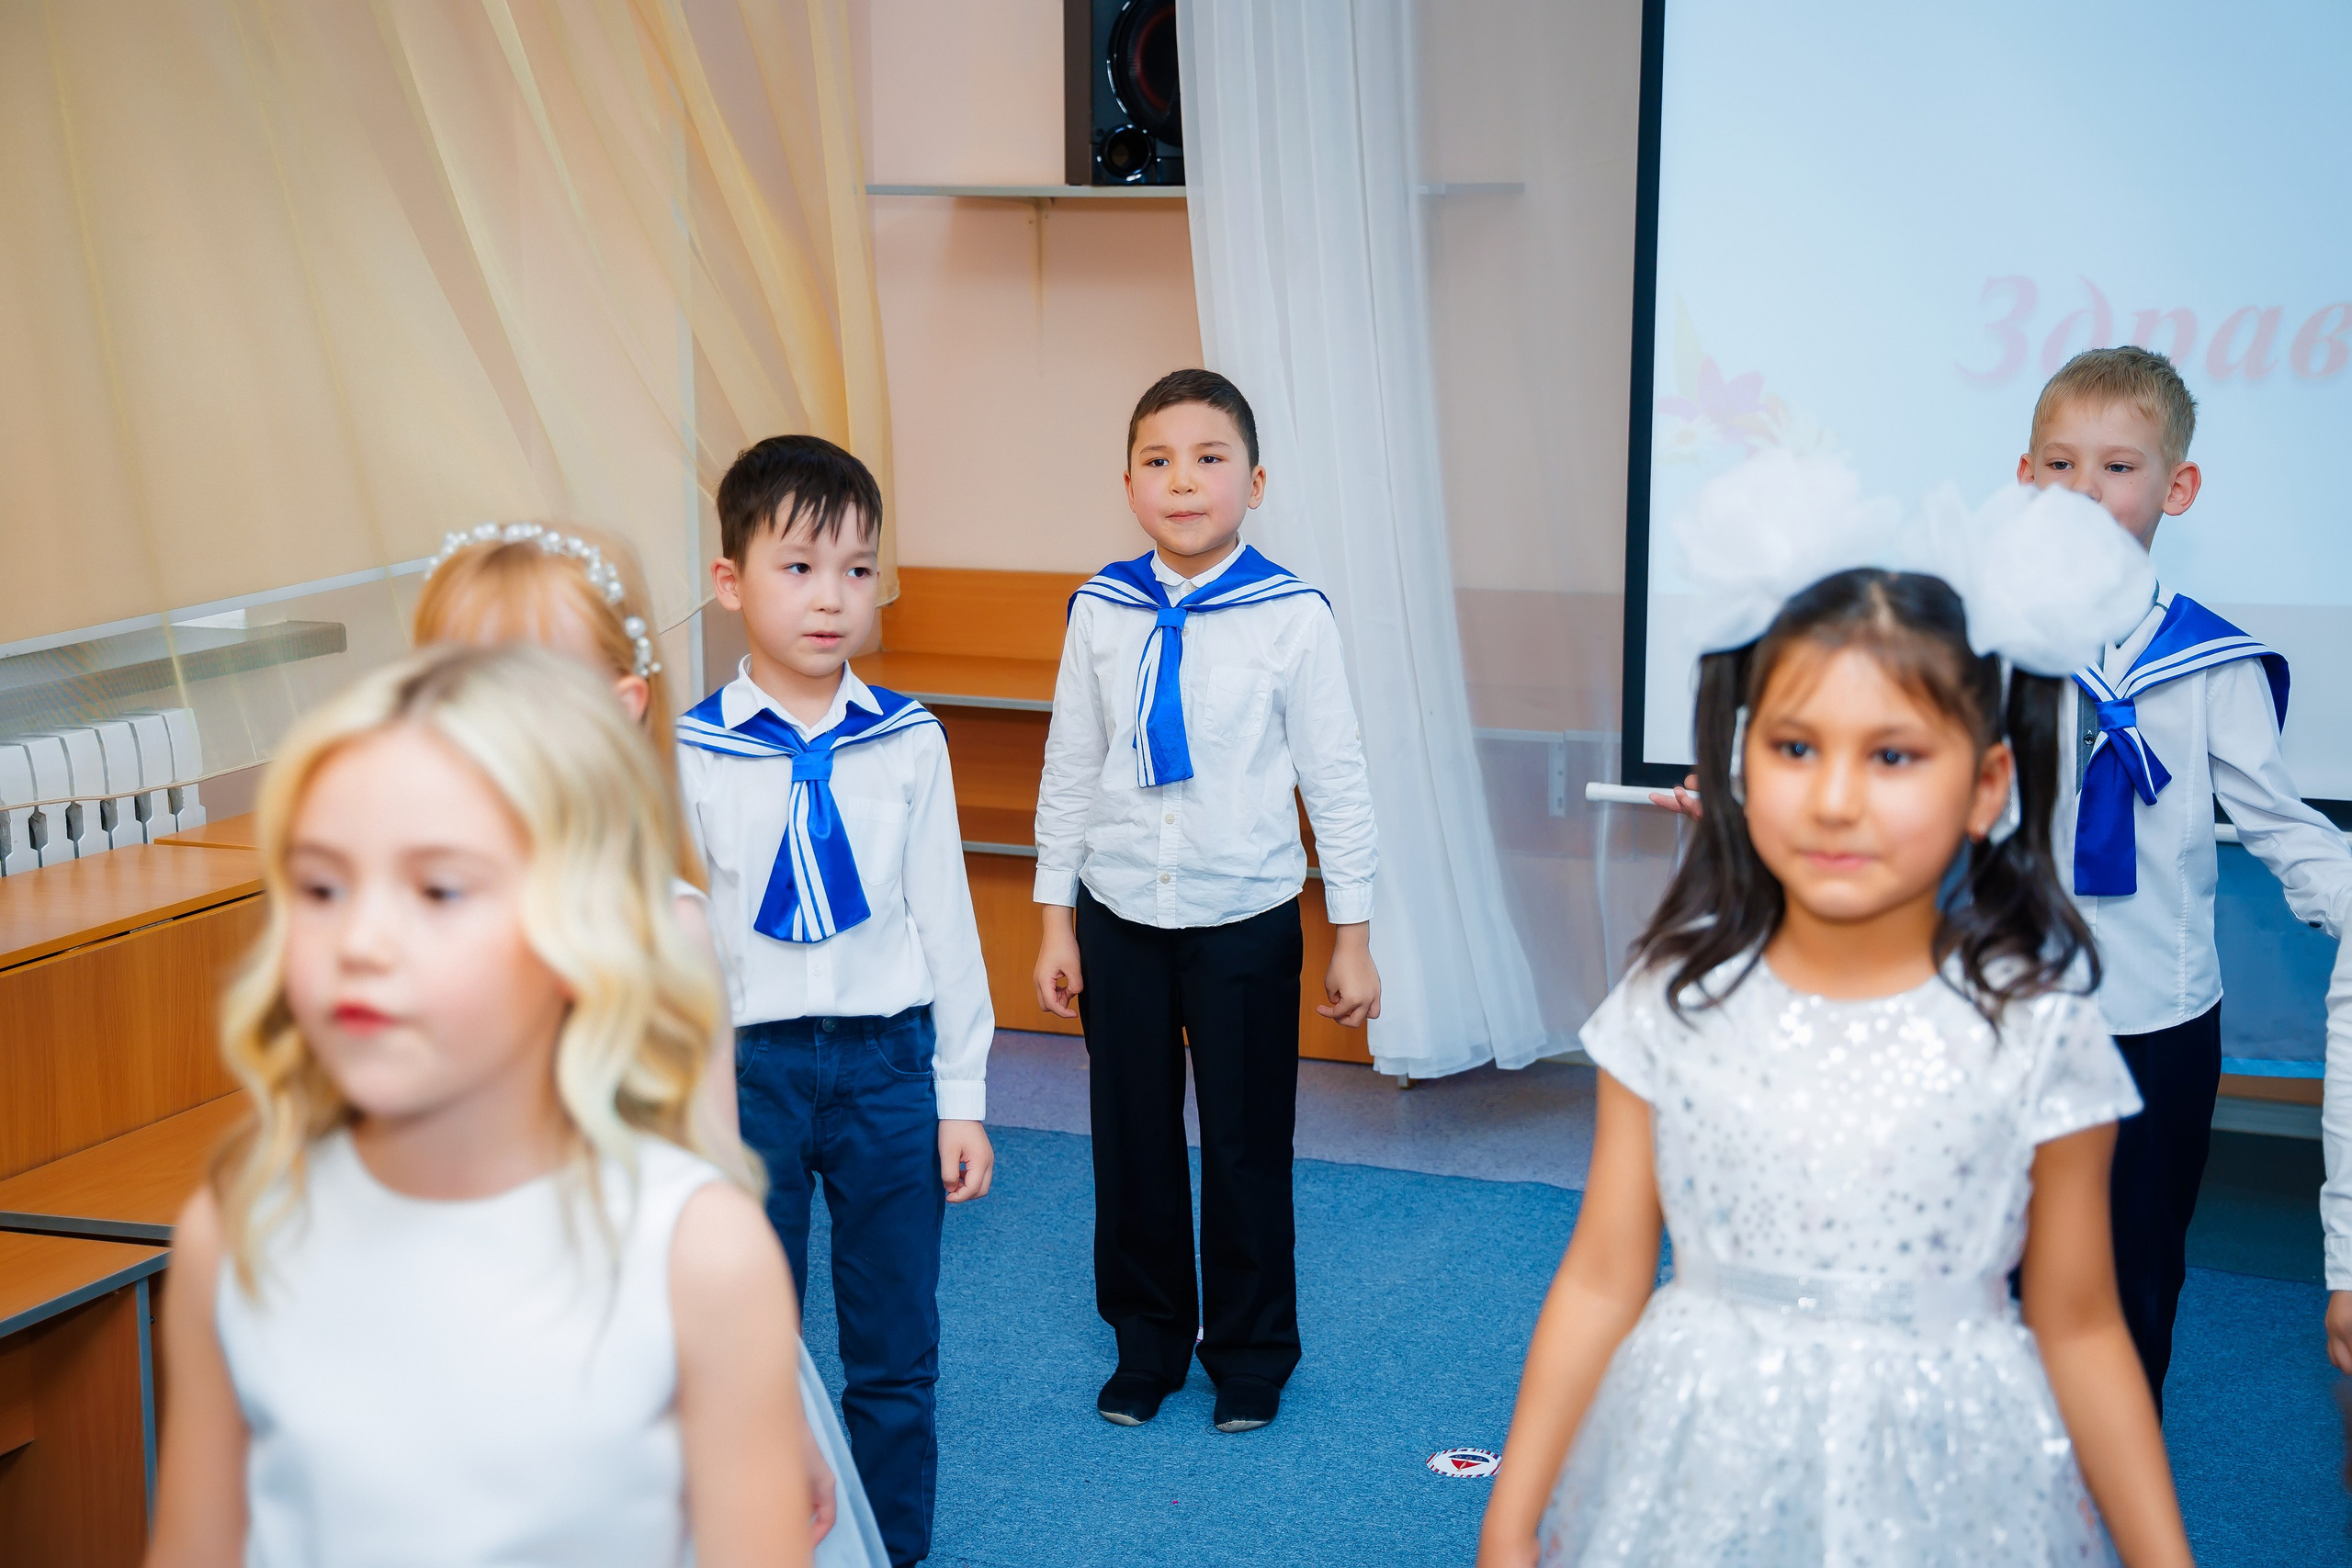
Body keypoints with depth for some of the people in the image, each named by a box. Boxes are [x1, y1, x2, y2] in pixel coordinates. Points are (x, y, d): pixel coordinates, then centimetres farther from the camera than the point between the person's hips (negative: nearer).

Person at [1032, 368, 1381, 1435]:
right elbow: (1069, 770, 5)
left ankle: (1250, 1354, 26)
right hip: (1121, 918, 3)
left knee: (1247, 1144, 8)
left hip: (1246, 920, -2)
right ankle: (1147, 1343, 30)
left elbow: (1335, 778, -4)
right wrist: (1056, 925, 6)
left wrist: (1353, 937, -2)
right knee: (1131, 1138, 12)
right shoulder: (1101, 614, -3)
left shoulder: (1292, 618, -11)